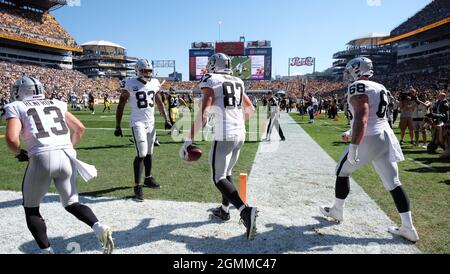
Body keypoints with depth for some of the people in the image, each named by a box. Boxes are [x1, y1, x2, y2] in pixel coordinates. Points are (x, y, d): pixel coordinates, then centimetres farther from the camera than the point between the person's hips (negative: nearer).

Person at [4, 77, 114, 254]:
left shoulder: (16, 107, 10)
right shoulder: (57, 104, 21)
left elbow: (12, 139, -5)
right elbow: (80, 128, 19)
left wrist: (19, 153, 14)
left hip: (42, 158, -4)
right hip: (67, 156, 4)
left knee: (31, 208, 19)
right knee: (72, 203, 19)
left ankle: (46, 250, 15)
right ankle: (99, 227, -4)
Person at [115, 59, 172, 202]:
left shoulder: (154, 83, 7)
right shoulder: (130, 84, -8)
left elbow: (160, 103, 17)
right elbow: (120, 106, -4)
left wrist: (166, 119, 12)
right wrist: (117, 126, -6)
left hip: (151, 123, 5)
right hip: (138, 123, -5)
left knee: (149, 152, 14)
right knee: (141, 154, -12)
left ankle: (148, 178, 32)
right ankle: (137, 186, -5)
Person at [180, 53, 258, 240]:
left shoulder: (210, 81, -4)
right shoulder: (238, 83, 16)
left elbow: (203, 114, -15)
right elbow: (250, 109, 24)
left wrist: (189, 139, -13)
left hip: (224, 136, -7)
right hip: (240, 135, 7)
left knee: (219, 178, -1)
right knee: (226, 172, 22)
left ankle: (245, 211, -19)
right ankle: (224, 210, 33)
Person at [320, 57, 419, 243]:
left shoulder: (358, 88, -11)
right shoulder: (380, 88, 17)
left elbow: (362, 118, -24)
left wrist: (354, 146, -26)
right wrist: (351, 133, 35)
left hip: (369, 139, -8)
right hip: (387, 137, 8)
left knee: (342, 172, 12)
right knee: (393, 183, 11)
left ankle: (337, 212, 26)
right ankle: (408, 229, 14)